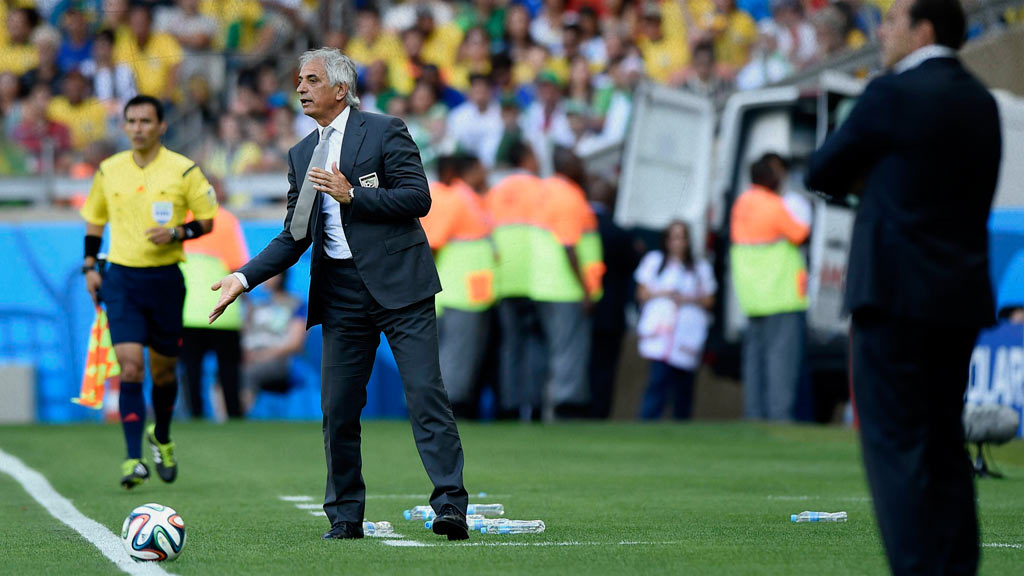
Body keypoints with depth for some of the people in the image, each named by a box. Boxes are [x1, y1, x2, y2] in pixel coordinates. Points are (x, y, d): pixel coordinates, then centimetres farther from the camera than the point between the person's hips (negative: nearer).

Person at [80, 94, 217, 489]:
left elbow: (207, 220, 3)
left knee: (162, 370, 10)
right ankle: (134, 460, -16)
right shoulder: (108, 171, 5)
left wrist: (176, 233, -15)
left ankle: (162, 438, 39)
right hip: (121, 278, 1)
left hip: (165, 277, 0)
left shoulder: (184, 170, -3)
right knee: (130, 368, -13)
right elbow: (94, 219, 18)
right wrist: (90, 266, 8)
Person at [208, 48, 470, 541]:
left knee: (425, 391, -10)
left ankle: (450, 505, -11)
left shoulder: (384, 131, -1)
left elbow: (418, 198, -8)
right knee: (337, 408, 4)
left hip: (396, 280, -6)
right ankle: (345, 519, 13)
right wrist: (244, 277, 5)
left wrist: (351, 195, -14)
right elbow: (294, 236, 17)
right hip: (341, 291, 6)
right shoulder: (302, 154, 17)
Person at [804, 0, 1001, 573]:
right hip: (961, 295, 8)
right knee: (944, 443, 12)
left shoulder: (894, 94, -10)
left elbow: (822, 173, -1)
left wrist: (857, 179, 19)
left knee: (895, 443, -7)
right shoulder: (981, 101, 13)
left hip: (898, 293, -8)